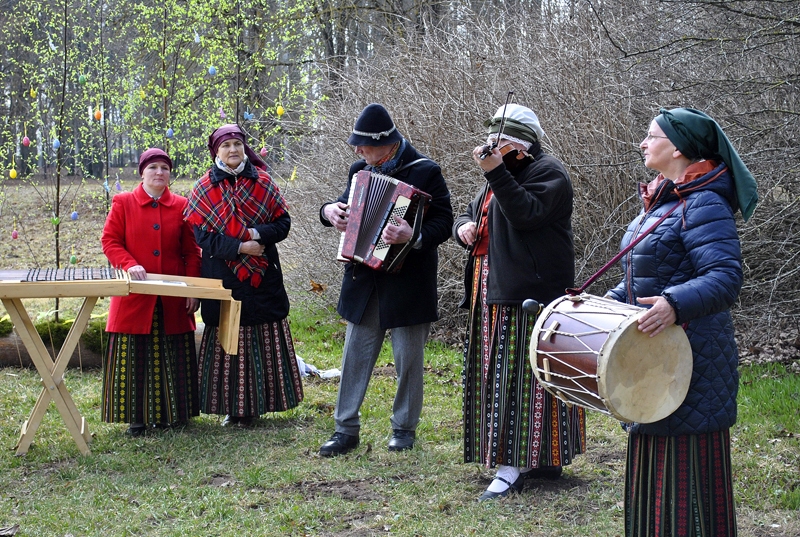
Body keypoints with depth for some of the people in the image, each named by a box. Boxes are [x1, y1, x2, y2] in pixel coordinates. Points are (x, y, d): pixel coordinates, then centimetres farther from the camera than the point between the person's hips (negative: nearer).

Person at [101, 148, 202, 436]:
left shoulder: (181, 206, 7)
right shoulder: (123, 203, 4)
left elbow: (191, 251, 7)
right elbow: (110, 241, 2)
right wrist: (129, 264, -16)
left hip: (173, 300, 1)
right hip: (135, 298, -1)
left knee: (172, 359, 5)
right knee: (134, 358, -1)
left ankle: (171, 413, 15)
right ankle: (137, 418, 7)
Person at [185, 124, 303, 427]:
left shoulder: (263, 182, 5)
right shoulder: (205, 188, 2)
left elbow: (283, 221, 3)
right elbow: (201, 234, -4)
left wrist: (259, 234, -16)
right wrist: (239, 247, -15)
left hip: (263, 276, 1)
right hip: (223, 275, -1)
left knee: (263, 339, 2)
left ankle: (255, 403, 10)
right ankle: (231, 406, 8)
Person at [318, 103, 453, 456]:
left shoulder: (425, 172, -10)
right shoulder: (360, 170, 7)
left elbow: (444, 222, -15)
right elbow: (344, 207, 20)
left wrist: (413, 236, -33)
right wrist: (330, 211, -4)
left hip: (408, 281, -5)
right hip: (364, 279, 5)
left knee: (408, 358, 6)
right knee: (355, 356, 6)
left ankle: (404, 428, 20)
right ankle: (346, 429, 13)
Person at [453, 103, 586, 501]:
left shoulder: (547, 172, -6)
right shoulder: (500, 175, 22)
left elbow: (526, 214, -21)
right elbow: (471, 214, 27)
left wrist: (496, 171, -24)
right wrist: (464, 226, 4)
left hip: (529, 295, -10)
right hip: (494, 292, 10)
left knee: (521, 375, -10)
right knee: (500, 375, 10)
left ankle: (513, 467, -9)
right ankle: (542, 460, 18)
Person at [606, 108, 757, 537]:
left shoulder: (704, 206, -17)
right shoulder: (660, 202, 14)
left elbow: (726, 278, -27)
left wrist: (675, 305, -42)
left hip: (689, 363, -10)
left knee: (686, 467, -5)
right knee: (653, 464, 17)